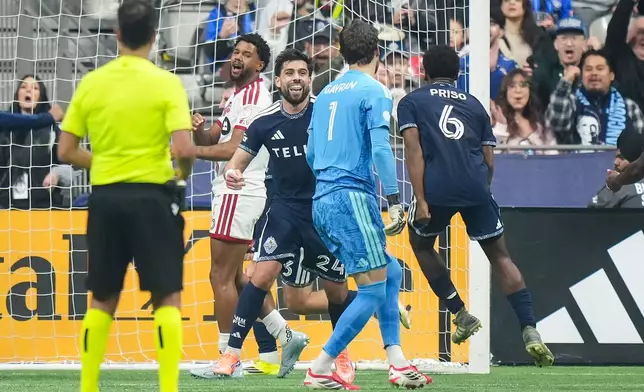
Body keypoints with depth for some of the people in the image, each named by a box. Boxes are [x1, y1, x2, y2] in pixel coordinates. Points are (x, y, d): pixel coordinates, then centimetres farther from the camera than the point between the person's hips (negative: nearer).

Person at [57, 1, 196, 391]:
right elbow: (184, 149, -16)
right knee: (168, 298, 2)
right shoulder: (165, 83, -8)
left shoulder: (91, 83, 3)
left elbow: (66, 151, 5)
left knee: (103, 300, 14)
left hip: (105, 197, 4)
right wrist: (182, 174, 5)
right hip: (151, 196, -4)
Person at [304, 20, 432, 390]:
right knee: (373, 290, -5)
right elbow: (380, 148, -17)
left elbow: (311, 154, 21)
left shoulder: (327, 93, 16)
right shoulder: (374, 91, -6)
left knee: (391, 272, 16)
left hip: (323, 200, 8)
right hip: (353, 197, -8)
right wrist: (395, 201, -18)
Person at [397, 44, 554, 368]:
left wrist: (420, 201, -7)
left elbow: (414, 150, -1)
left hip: (437, 187, -2)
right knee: (499, 256, 12)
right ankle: (530, 332, -2)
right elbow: (489, 161, 17)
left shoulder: (412, 102, 14)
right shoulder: (474, 105, 22)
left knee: (421, 244, 25)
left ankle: (461, 315, 19)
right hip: (476, 189, 2)